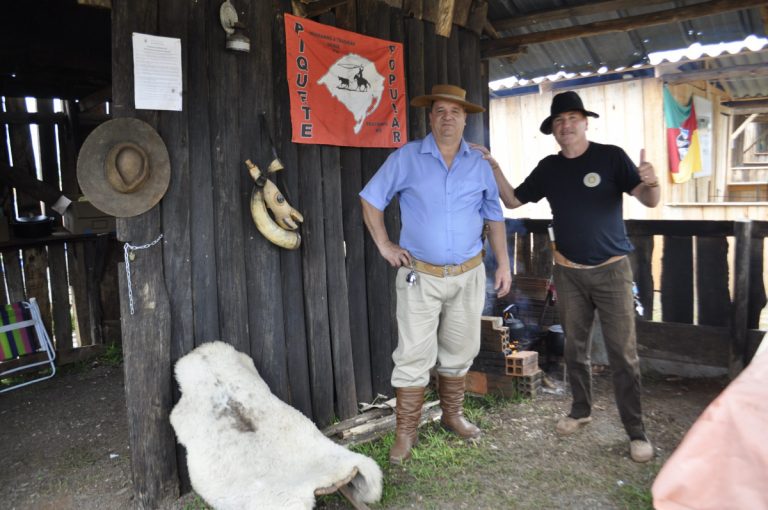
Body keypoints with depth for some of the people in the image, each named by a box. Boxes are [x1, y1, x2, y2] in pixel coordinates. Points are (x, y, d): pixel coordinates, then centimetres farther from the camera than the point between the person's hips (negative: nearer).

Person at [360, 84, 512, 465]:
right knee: (414, 356, -2)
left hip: (469, 276, 3)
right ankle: (405, 432, 11)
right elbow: (370, 200, 4)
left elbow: (494, 217, 12)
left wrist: (503, 264, 6)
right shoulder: (406, 158, -2)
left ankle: (452, 414, 34)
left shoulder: (479, 164, 7)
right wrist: (384, 245, -3)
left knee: (459, 352, 15)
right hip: (420, 276, -3)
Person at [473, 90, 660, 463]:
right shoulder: (548, 167, 5)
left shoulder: (610, 156, -7)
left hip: (611, 269, -4)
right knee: (575, 347, 15)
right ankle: (581, 410, 33)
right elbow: (513, 200, 8)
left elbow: (648, 201, -14)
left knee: (623, 353, -2)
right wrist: (494, 169, -4)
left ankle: (636, 431, 10)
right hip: (568, 272, 4)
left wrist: (650, 184, -37)